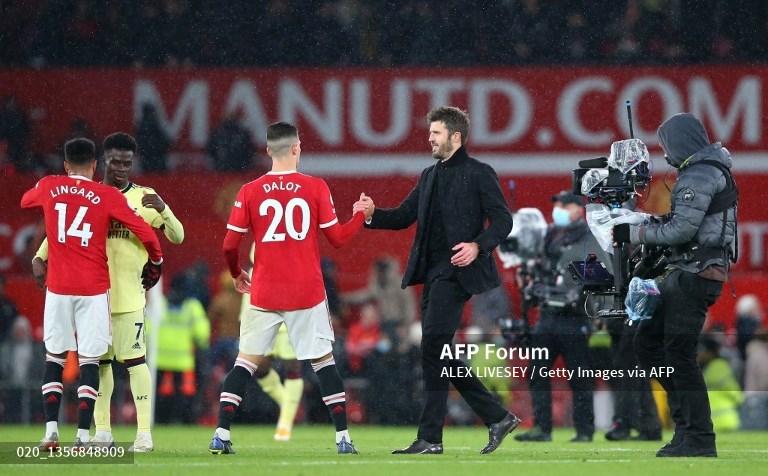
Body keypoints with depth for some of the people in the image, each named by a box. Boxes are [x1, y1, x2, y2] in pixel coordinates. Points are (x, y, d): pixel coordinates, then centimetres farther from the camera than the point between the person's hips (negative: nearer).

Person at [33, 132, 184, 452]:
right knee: (99, 361, 6)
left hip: (129, 295, -3)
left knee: (134, 360, -7)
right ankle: (102, 431, 14)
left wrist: (163, 210, -18)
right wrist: (39, 258, -2)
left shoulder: (144, 198, 3)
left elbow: (177, 237, 2)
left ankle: (144, 432, -6)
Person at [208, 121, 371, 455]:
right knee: (323, 360, 8)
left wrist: (236, 274, 20)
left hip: (264, 294, 1)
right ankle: (343, 437, 5)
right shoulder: (316, 188, -3)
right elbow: (336, 237, 3)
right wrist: (360, 215, 21)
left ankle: (221, 435, -2)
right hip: (307, 295, 0)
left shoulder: (250, 192, -2)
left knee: (246, 361, 6)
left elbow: (230, 244, 0)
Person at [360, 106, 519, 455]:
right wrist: (373, 214, -2)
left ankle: (431, 437, -15)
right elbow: (404, 216, 17)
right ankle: (497, 418, 16)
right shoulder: (429, 176, 20)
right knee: (440, 354, 7)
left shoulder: (478, 174, -2)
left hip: (456, 271, -9)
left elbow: (502, 219, -6)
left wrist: (478, 246, -22)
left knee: (433, 345, -15)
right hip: (432, 274, 9)